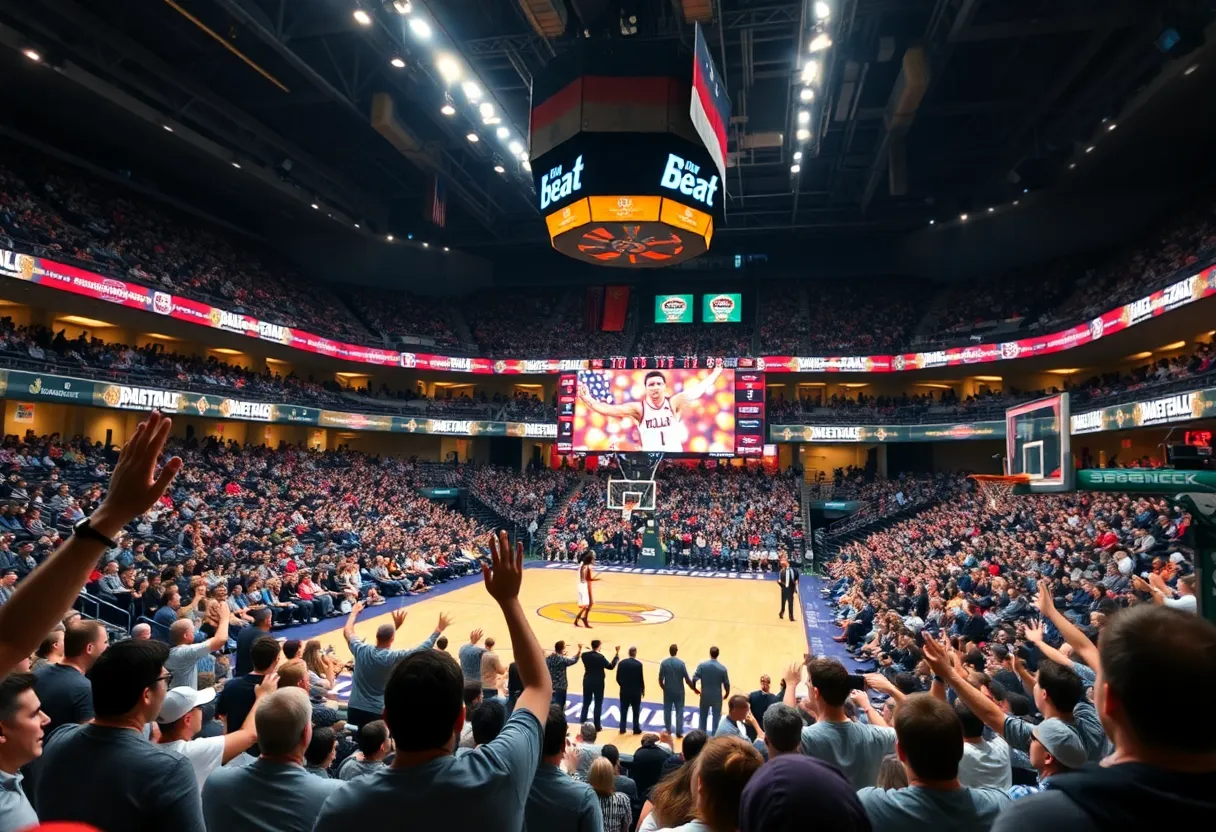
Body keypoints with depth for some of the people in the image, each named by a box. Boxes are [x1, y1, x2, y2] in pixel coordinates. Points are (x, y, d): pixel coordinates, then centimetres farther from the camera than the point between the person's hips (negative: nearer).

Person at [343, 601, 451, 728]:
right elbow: (422, 650, -15)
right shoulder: (394, 657, -19)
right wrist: (438, 630, -6)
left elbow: (347, 631, 11)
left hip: (354, 708, 4)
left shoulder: (361, 650, -8)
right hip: (377, 712, -4)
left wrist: (354, 612, 27)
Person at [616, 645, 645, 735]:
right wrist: (643, 689, 5)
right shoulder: (638, 664, -16)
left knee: (623, 711, 14)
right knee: (636, 711, 12)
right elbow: (641, 679, -11)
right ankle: (636, 729, 18)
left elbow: (618, 678, -1)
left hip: (624, 691, 2)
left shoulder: (621, 663, -6)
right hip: (636, 692, -2)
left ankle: (622, 729, 19)